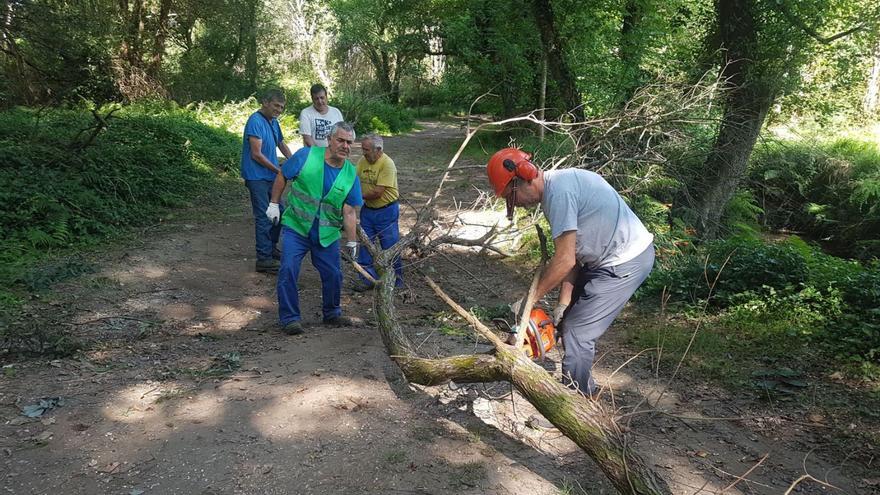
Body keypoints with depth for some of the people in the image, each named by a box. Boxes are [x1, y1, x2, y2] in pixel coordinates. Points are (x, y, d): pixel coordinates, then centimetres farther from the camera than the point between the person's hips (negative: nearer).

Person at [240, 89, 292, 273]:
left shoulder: (273, 122, 10)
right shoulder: (255, 121, -17)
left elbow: (281, 144, 26)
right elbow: (256, 154, -21)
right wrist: (279, 170, -15)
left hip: (270, 176, 9)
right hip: (257, 177, -9)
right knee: (263, 217, -7)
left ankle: (271, 247, 32)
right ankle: (264, 259, -1)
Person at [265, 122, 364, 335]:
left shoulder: (351, 174, -2)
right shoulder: (306, 156, -10)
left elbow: (349, 212, -2)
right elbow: (282, 176, 1)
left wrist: (352, 242, -4)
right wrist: (274, 204, 0)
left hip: (327, 234, 3)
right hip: (295, 227, -2)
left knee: (333, 275, 6)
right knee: (288, 271, -11)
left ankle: (332, 314, 29)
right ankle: (289, 318, 3)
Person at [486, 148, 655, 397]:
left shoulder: (558, 192, -23)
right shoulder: (555, 188, 8)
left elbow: (564, 261, -23)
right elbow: (571, 256, 7)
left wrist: (529, 300, -13)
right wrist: (564, 303, 1)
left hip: (625, 263, -10)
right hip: (607, 259, 10)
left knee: (578, 333, -6)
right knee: (569, 321, 15)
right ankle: (585, 391, 30)